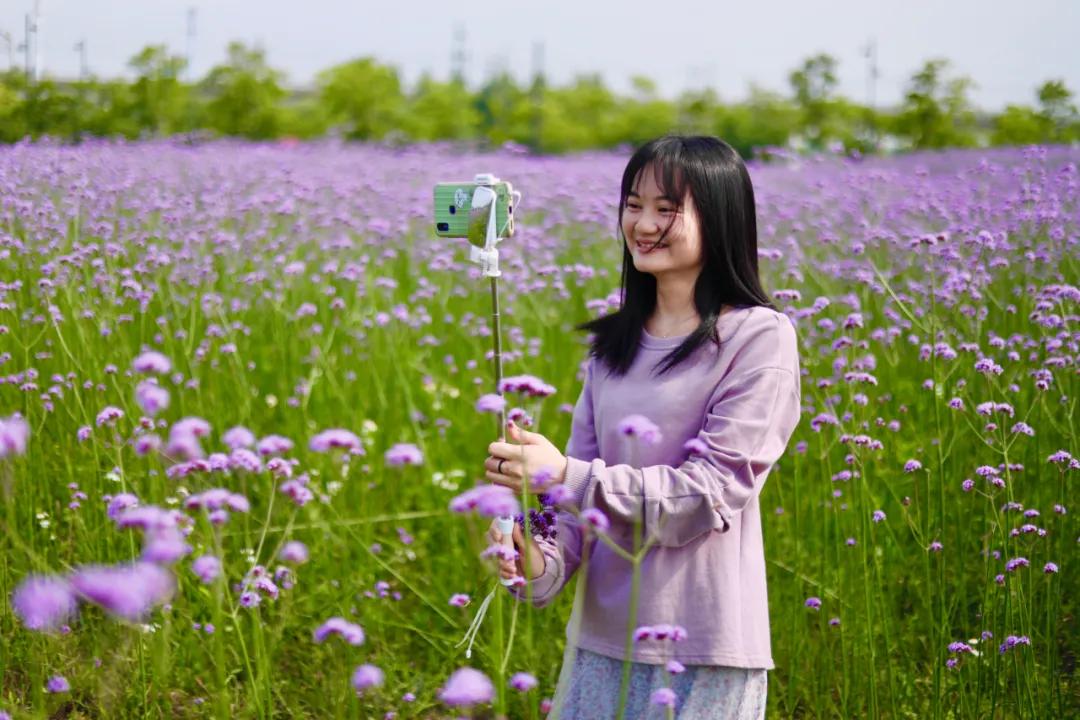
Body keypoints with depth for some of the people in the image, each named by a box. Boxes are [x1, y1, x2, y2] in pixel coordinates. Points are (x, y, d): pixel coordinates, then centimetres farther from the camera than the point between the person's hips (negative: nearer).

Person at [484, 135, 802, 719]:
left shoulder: (760, 338, -8)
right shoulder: (613, 343, 10)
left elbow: (711, 492, -15)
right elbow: (581, 476, 10)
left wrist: (563, 475, -18)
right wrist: (545, 561, -10)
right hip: (601, 636, 5)